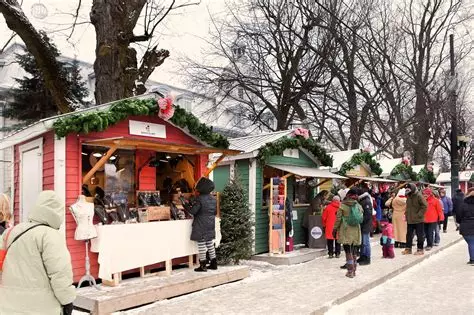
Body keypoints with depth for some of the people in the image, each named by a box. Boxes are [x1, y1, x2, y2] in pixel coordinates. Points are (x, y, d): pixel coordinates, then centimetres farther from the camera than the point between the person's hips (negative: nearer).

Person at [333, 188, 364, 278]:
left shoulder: (342, 205, -7)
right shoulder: (358, 206, 2)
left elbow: (338, 218, -5)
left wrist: (335, 229, 5)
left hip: (345, 231, -4)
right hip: (356, 231, 4)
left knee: (348, 251, -1)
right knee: (353, 251, 13)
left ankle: (350, 271, -2)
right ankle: (353, 270, 19)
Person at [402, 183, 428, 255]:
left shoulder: (419, 196, -12)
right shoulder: (408, 196, 10)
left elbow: (425, 206, -16)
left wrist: (419, 214, -18)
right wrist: (407, 215, 11)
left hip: (418, 220, -7)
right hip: (410, 220, 7)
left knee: (420, 235, 4)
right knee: (409, 234, 12)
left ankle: (420, 249, 13)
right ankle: (408, 248, 20)